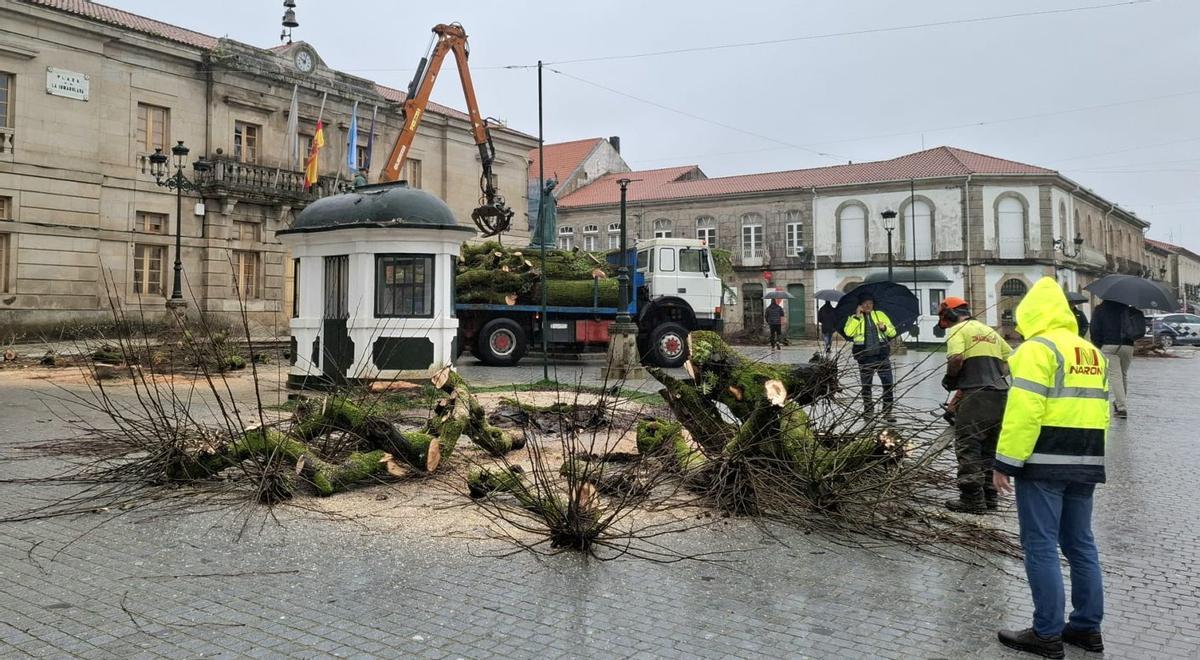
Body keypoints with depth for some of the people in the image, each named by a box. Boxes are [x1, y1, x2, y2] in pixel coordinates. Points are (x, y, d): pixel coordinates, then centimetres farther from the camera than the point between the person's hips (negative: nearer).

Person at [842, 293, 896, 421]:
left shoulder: (880, 314, 12)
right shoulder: (854, 318, 7)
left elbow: (893, 332, 12)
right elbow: (848, 332, -12)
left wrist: (884, 327, -9)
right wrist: (857, 316, -13)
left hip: (882, 355, 1)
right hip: (865, 358, -1)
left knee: (888, 384, -6)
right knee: (866, 385, 8)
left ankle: (887, 412, 1)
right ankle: (868, 411, 21)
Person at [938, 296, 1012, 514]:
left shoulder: (958, 330, -1)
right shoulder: (990, 331, 22)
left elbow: (956, 359, -18)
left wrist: (950, 379, -1)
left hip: (975, 395, -8)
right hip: (1000, 394, 8)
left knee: (968, 448, -3)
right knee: (990, 448, 15)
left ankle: (972, 498, -6)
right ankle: (989, 495, 19)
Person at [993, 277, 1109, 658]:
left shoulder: (1037, 349, -11)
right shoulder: (1092, 353, 16)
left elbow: (1022, 412, -19)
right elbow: (1099, 411, 18)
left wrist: (1005, 462, -16)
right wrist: (1087, 456, 22)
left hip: (1044, 463, -8)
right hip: (1085, 464, 8)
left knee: (1041, 547, -2)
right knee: (1080, 544, 15)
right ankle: (1088, 627, 22)